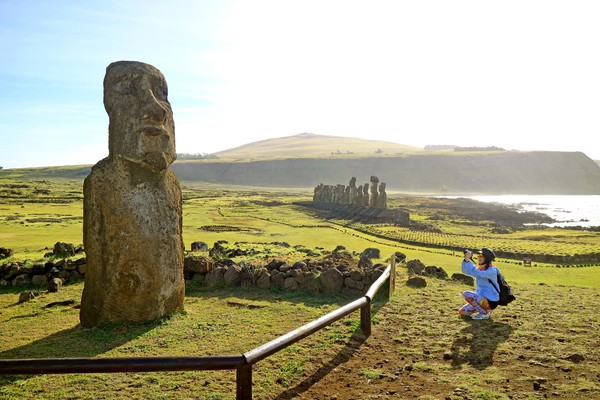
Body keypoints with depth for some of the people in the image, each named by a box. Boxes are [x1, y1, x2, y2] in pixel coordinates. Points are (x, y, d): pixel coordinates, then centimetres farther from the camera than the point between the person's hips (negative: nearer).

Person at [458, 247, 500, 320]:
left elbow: (477, 274, -33)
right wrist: (465, 260, -14)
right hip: (481, 299, 8)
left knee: (466, 294, -26)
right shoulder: (480, 268, 7)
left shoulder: (492, 270, -18)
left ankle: (484, 313, -11)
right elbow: (465, 271, 2)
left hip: (490, 301, -8)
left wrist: (468, 261, -32)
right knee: (462, 312, 3)